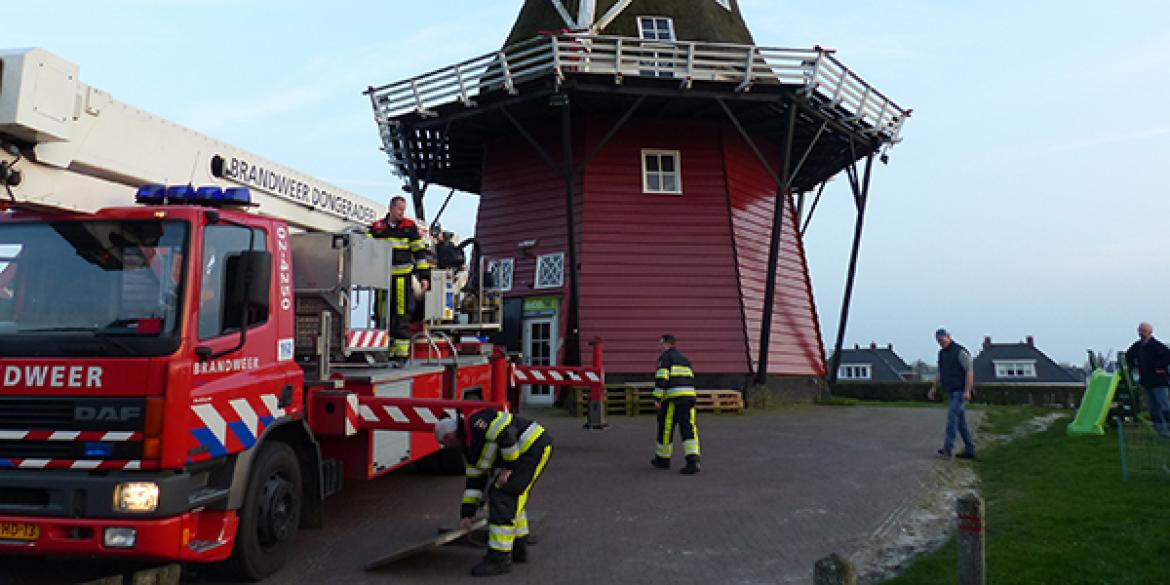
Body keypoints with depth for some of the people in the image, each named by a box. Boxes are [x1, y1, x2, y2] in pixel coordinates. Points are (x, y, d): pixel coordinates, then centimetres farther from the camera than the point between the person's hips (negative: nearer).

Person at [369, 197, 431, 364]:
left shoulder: (410, 226, 6)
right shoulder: (377, 227, 10)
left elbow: (420, 252, 4)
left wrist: (424, 276, -1)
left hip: (403, 277, -3)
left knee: (402, 315, -6)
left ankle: (401, 354, -3)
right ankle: (386, 353, 15)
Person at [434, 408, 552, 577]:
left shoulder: (474, 423, -13)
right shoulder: (470, 445, 18)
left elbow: (506, 434, -25)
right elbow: (475, 480, 21)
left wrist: (508, 466, -15)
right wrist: (466, 514, 20)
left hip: (534, 445, -10)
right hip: (526, 450, 10)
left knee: (502, 496, -10)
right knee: (512, 496, 20)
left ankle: (500, 558, -3)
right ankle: (518, 549, 31)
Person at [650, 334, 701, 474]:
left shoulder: (665, 357, 0)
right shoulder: (685, 359, 24)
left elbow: (661, 378, -13)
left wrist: (657, 398, -13)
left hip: (672, 397, -7)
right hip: (689, 396, 7)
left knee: (666, 427, 8)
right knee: (689, 429, -1)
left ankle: (663, 459, 21)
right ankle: (693, 461, -15)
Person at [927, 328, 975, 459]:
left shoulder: (960, 351, -12)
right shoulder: (942, 354, 14)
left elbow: (969, 371, -18)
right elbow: (941, 375, 21)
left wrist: (967, 391, -25)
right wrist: (933, 389, 13)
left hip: (961, 391, -9)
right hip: (952, 392, 9)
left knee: (952, 415, -20)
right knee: (961, 422, 9)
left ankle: (948, 448, -24)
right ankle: (970, 450, 14)